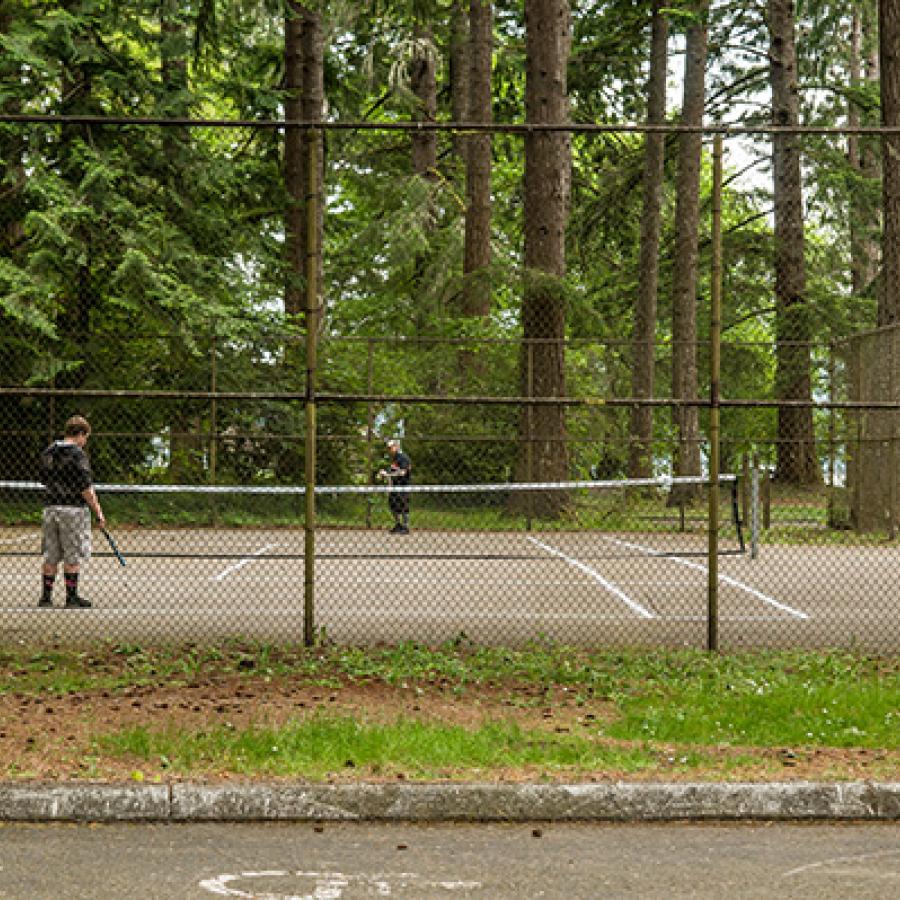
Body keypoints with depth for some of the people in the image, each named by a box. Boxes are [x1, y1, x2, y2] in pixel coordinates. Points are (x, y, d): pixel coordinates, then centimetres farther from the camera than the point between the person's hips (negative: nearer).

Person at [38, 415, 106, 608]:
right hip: (73, 509, -6)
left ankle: (46, 596, 13)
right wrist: (98, 512, -9)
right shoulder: (78, 455, -13)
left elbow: (44, 481, 15)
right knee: (73, 558, 2)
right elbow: (86, 488, -15)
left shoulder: (47, 453, 8)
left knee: (50, 556, 11)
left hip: (50, 507, 6)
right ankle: (71, 598, 5)